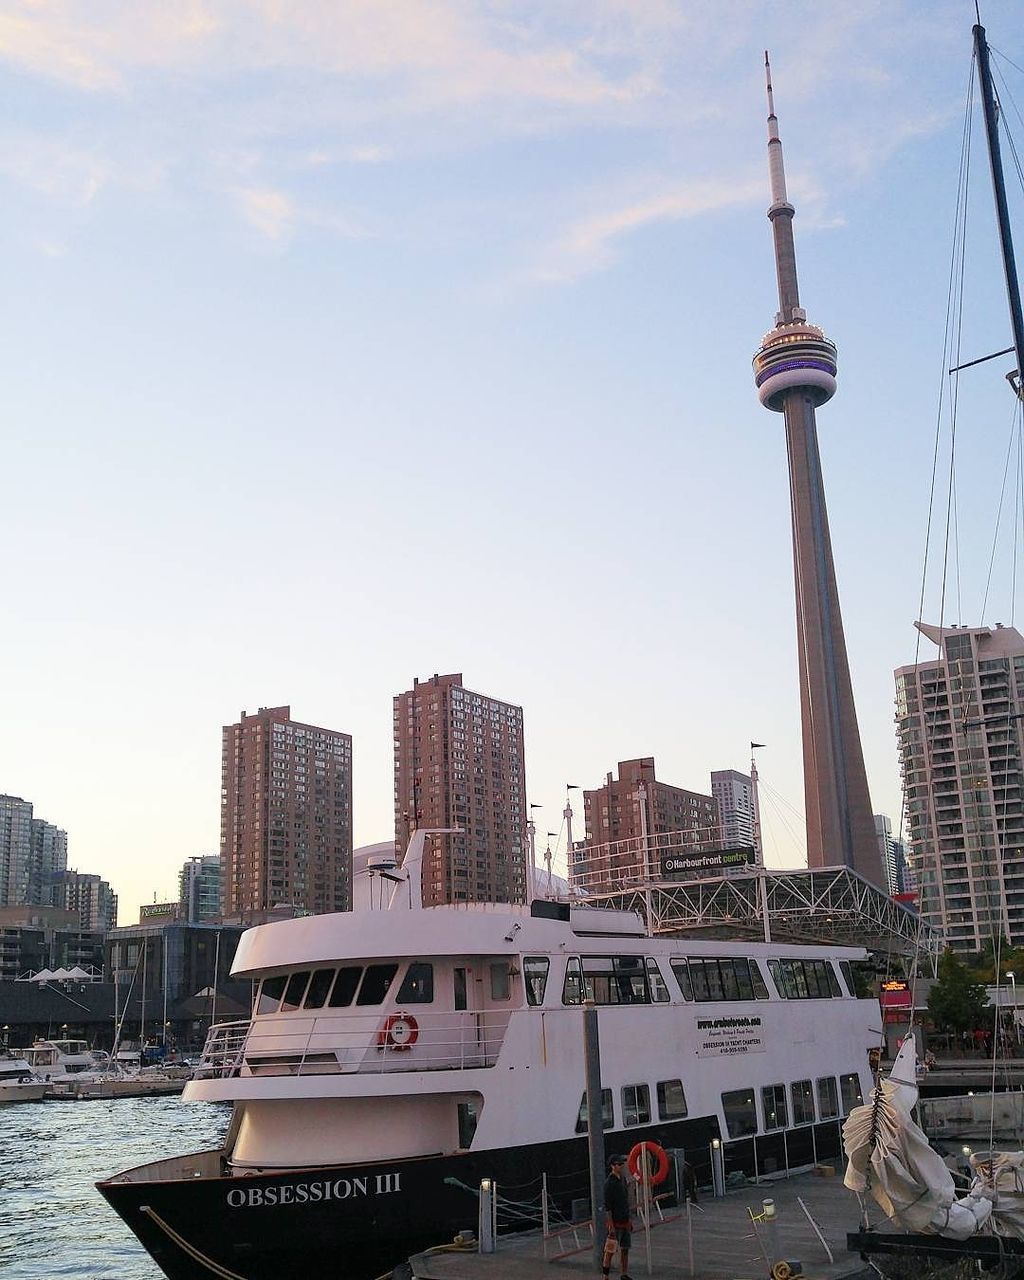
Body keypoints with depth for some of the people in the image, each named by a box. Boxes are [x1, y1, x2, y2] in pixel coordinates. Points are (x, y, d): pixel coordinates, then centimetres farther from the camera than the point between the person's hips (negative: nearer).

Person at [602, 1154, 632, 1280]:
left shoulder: (622, 1179, 11)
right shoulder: (609, 1182, -14)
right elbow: (607, 1206, -16)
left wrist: (629, 1220, 17)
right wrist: (611, 1225, -20)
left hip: (625, 1221, 8)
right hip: (615, 1222, -8)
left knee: (625, 1249, 12)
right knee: (610, 1251, -3)